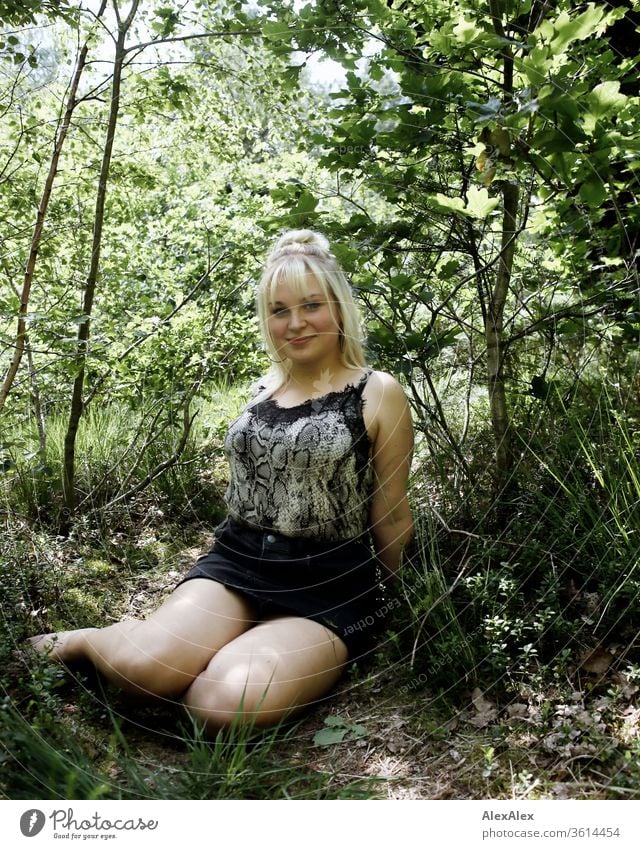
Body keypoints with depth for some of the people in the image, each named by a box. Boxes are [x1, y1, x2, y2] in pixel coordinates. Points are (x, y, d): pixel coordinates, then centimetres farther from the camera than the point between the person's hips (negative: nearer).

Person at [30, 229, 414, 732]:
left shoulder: (378, 393, -4)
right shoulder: (263, 387, 12)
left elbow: (392, 516, 5)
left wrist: (390, 592, 15)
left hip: (328, 585, -4)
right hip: (238, 561, 4)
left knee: (227, 707, -31)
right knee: (144, 666, -25)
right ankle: (78, 643, 9)